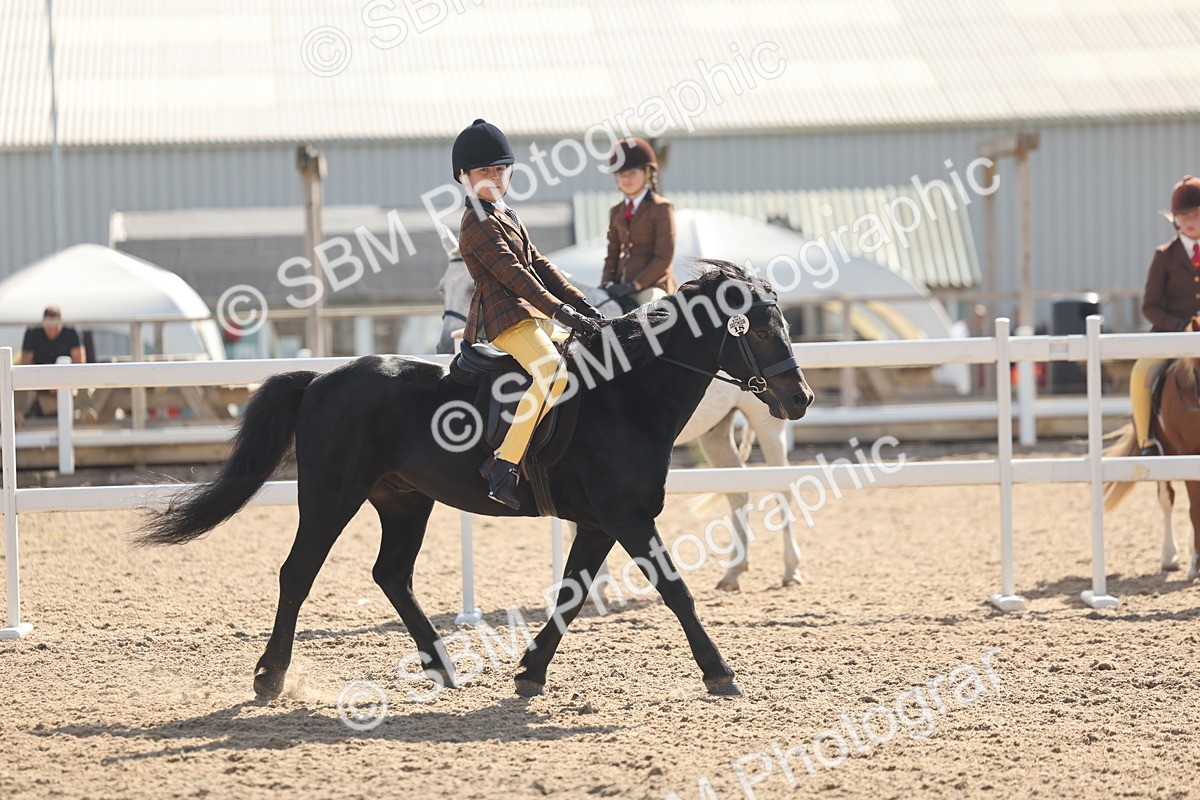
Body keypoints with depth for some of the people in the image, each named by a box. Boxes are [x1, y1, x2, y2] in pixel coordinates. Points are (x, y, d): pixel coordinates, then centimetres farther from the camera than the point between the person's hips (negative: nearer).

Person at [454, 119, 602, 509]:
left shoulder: (509, 217, 22)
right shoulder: (478, 224, -10)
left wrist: (579, 301, 8)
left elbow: (539, 265, 20)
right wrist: (561, 310, -23)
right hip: (504, 316, -11)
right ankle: (503, 467, -36)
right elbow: (512, 274, -18)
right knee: (551, 371, -32)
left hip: (535, 316, 11)